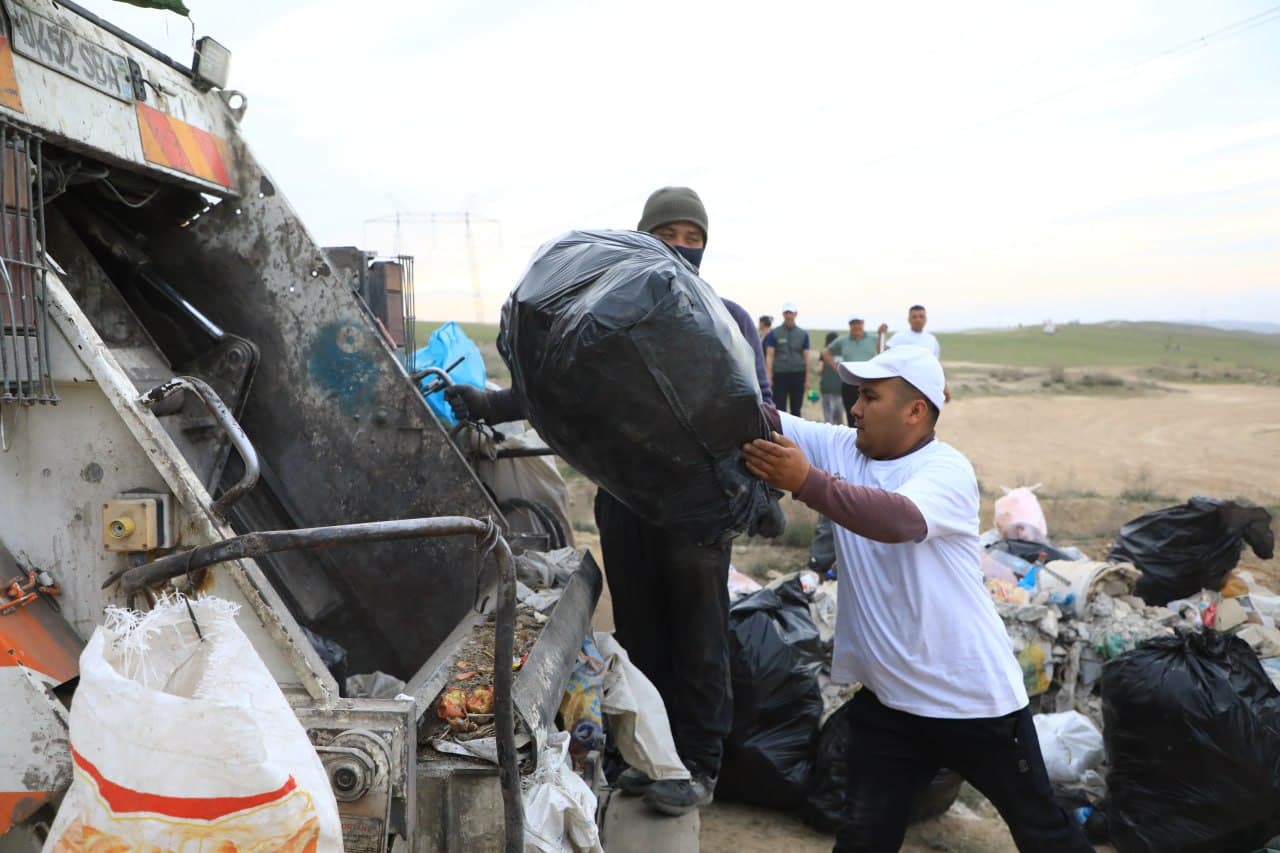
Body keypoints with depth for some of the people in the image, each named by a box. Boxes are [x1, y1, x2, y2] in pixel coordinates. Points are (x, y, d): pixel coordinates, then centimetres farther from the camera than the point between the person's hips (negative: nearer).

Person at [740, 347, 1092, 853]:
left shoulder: (947, 469, -17)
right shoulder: (840, 449, -1)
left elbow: (899, 519, -38)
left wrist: (806, 481, -45)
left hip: (975, 698, -4)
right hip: (888, 699, 4)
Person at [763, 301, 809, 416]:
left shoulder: (803, 334, 9)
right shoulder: (774, 333, 3)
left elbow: (806, 357, 7)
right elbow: (769, 356, -1)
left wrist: (807, 379, 2)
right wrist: (769, 377, -10)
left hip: (798, 375, 2)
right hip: (780, 375, -2)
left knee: (796, 410, 7)